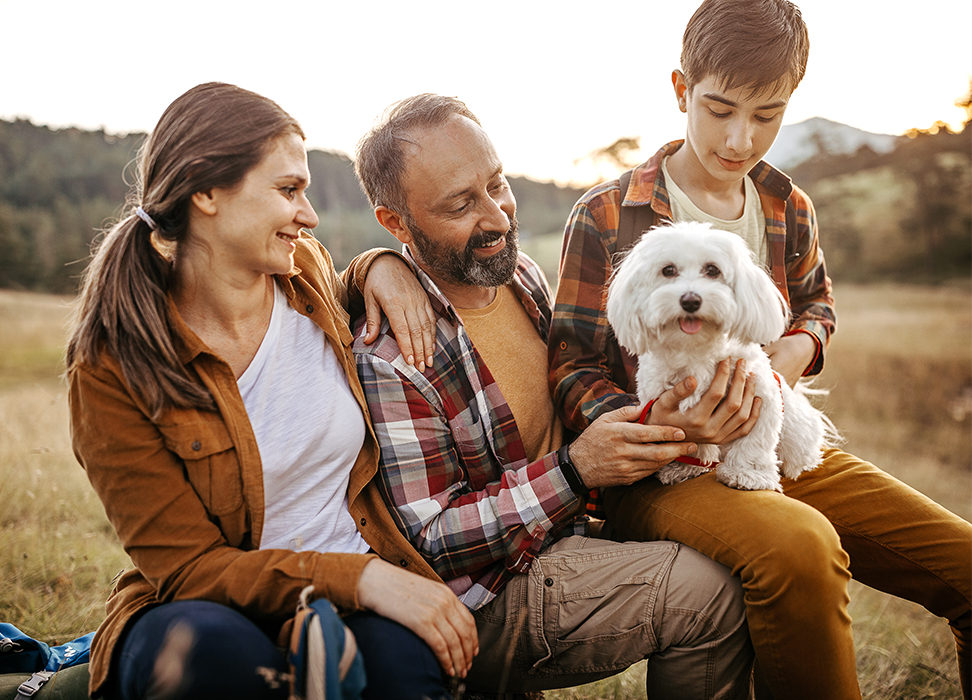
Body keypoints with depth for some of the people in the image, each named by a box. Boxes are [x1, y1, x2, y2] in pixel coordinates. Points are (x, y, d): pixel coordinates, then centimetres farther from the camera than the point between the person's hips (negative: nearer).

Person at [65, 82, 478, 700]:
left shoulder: (309, 278, 3)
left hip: (366, 601, 3)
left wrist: (380, 266, 5)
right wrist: (361, 577, -26)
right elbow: (185, 565, -13)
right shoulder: (112, 366, -11)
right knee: (215, 649, -38)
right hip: (213, 610, -3)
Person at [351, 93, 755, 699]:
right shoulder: (389, 356, -24)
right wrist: (573, 470, -27)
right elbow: (429, 545, -21)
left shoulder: (522, 273, 3)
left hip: (565, 532, 8)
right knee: (711, 591, -22)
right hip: (485, 595, -8)